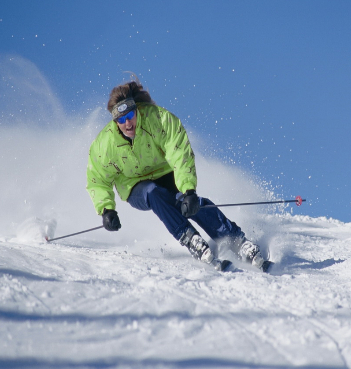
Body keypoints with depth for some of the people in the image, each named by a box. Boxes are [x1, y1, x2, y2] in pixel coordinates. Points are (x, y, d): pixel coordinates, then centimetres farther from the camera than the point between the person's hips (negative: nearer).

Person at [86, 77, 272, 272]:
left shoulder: (159, 119, -24)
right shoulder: (104, 144, -19)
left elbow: (181, 156, -29)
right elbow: (98, 182, -7)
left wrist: (188, 190, -42)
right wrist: (106, 209, -25)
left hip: (167, 176, 0)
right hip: (136, 188, 0)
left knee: (192, 203, -28)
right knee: (154, 193, -34)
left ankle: (238, 243, -26)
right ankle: (193, 243, -41)